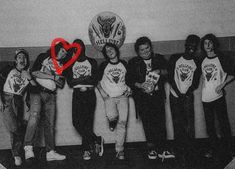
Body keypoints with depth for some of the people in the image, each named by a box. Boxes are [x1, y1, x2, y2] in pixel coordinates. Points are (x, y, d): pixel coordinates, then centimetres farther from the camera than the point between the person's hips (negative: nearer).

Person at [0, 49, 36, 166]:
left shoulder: (28, 74, 13)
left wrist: (29, 78, -9)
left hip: (18, 102, 3)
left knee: (18, 128, -6)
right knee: (13, 127, -17)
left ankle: (17, 155, 7)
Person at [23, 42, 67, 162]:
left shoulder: (62, 65, 21)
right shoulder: (43, 57, 7)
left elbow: (61, 84, 17)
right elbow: (34, 72, -7)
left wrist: (56, 80, -5)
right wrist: (52, 77, -4)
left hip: (51, 95, 5)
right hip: (37, 91, -5)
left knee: (50, 124, 2)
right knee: (35, 115, -27)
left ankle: (50, 152, 4)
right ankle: (28, 147, -30)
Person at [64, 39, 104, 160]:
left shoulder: (92, 62, 10)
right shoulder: (71, 64, 16)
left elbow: (94, 80, -3)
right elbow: (70, 82, 3)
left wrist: (78, 80, -5)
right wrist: (85, 79, -6)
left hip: (89, 94, -2)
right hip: (77, 95, 2)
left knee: (87, 122, -8)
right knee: (77, 122, -9)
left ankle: (87, 149, -1)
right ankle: (97, 140, 2)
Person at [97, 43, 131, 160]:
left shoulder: (124, 64, 9)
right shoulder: (104, 65, 4)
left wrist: (129, 89, 3)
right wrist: (102, 93, -6)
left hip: (123, 96, 1)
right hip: (109, 97, -1)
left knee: (122, 122, -10)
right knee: (112, 116, -28)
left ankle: (120, 150, -3)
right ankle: (112, 121, 12)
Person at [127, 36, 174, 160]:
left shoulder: (159, 59, 13)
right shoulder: (133, 63, 8)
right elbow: (129, 80, 3)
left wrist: (161, 72, -9)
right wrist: (140, 85, -13)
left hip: (157, 95, 1)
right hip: (142, 97, -1)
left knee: (160, 122, -6)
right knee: (148, 123, -2)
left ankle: (162, 149, -2)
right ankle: (151, 149, 8)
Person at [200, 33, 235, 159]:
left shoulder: (222, 58, -4)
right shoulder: (202, 61, 8)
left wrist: (222, 84, -12)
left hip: (218, 96, -4)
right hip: (205, 97, 4)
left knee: (223, 123, 0)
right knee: (209, 125, 10)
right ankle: (213, 147, 22)